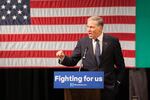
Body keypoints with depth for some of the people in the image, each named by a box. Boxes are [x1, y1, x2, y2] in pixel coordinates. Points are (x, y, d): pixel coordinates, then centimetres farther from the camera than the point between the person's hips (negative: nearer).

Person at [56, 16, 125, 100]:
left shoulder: (112, 41, -1)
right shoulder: (82, 42, 3)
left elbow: (120, 64, 5)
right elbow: (72, 61, 4)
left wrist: (118, 82, 1)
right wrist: (63, 57, -15)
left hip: (108, 87, -1)